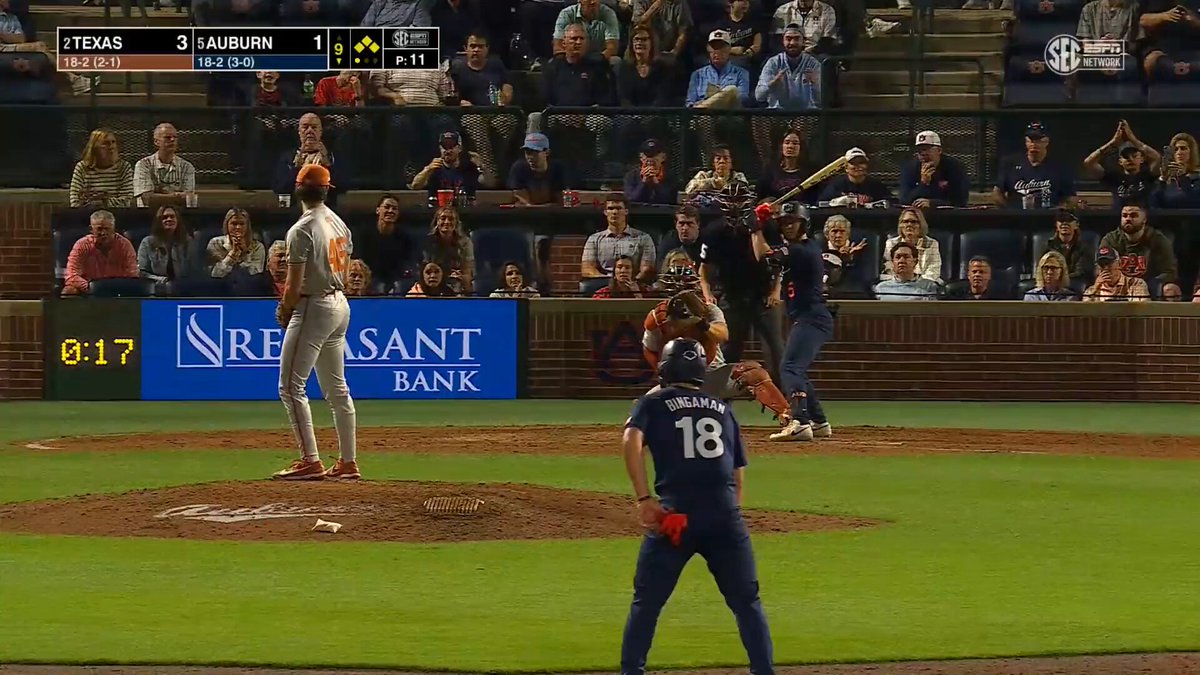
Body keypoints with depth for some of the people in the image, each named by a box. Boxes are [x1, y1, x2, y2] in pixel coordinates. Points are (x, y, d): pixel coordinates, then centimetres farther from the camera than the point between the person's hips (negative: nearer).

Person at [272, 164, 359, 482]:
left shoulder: (302, 229, -17)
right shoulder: (339, 224, 10)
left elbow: (295, 285, -17)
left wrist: (284, 313, 0)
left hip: (313, 308, -9)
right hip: (340, 306, 9)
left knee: (291, 385, -7)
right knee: (337, 388, 14)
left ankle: (311, 461, -13)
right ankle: (348, 463, 15)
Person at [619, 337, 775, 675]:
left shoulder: (653, 403, 10)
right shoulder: (723, 408, 20)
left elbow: (632, 441, -10)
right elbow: (738, 472, 19)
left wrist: (644, 499, -12)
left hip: (675, 515, -2)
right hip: (725, 514, 2)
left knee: (646, 602, 9)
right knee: (747, 602, 11)